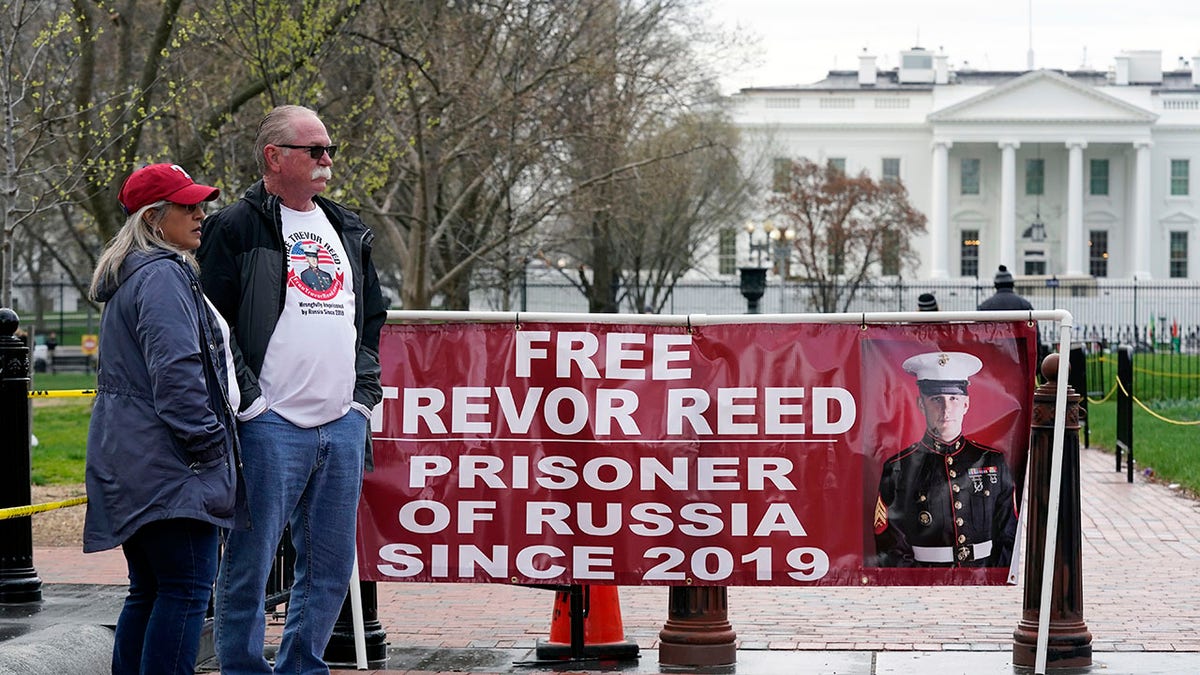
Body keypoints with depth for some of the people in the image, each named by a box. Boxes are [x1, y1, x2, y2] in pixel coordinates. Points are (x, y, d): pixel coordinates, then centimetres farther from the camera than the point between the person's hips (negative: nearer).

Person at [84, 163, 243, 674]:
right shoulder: (163, 277, -12)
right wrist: (209, 444, -15)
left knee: (150, 590, 13)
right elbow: (176, 372, -21)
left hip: (135, 466, 11)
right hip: (169, 465, -11)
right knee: (188, 589, -10)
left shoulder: (131, 276, 22)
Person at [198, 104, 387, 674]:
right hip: (272, 426, -6)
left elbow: (372, 318, 25)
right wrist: (248, 399, -12)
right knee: (250, 563, -4)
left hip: (342, 423, 6)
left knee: (331, 565, 9)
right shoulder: (236, 228, -2)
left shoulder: (348, 232, 19)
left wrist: (364, 391, 14)